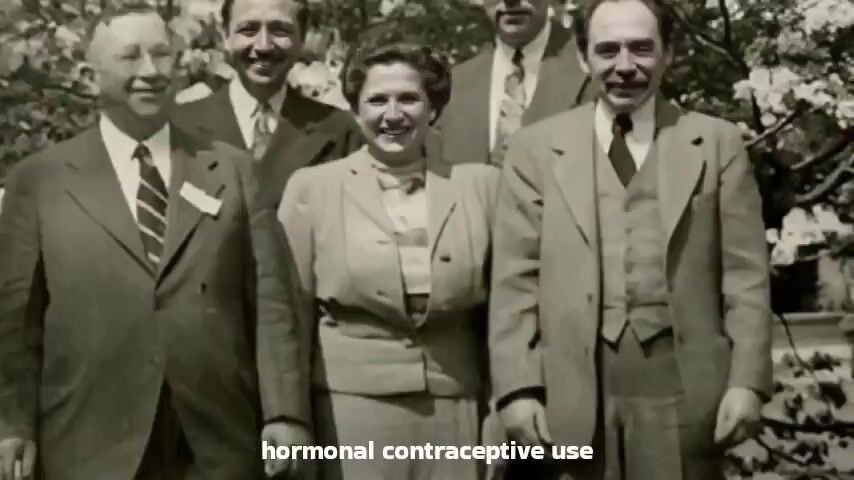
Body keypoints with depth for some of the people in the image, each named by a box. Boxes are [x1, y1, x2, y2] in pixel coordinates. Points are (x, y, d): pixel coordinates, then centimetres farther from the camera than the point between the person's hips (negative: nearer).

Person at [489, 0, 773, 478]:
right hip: (573, 393, 0)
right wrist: (518, 387, -5)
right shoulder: (537, 147, 6)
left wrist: (746, 380, -5)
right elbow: (516, 278, 3)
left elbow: (745, 274, 3)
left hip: (684, 389, 0)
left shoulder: (718, 142, 7)